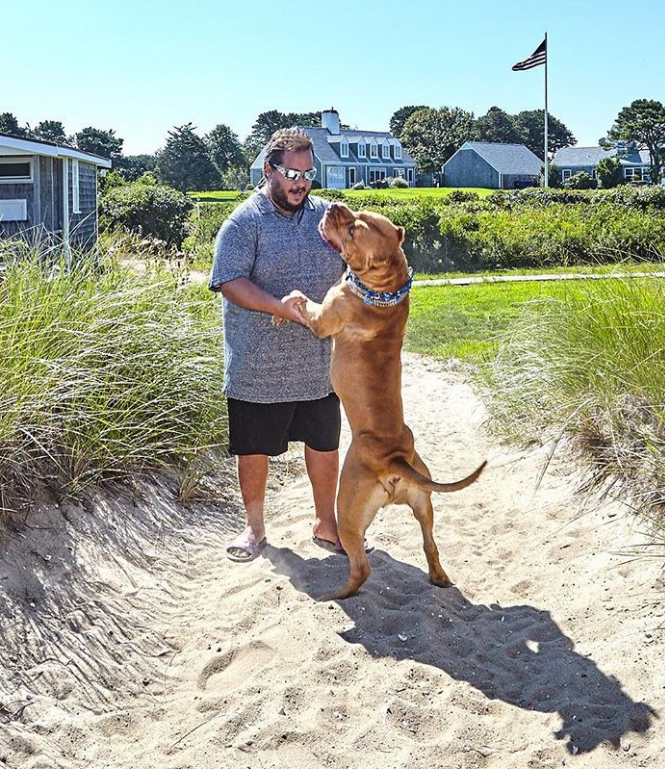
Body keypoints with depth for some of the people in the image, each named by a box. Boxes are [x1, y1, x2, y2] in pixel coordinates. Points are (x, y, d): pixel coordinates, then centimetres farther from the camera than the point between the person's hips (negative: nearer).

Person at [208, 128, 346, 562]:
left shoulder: (327, 215, 7)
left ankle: (327, 523, 31)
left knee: (325, 443, 13)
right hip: (259, 367, -4)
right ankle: (255, 527, 28)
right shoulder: (245, 222, -8)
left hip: (320, 362, 4)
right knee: (254, 449, 9)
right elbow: (230, 282, -16)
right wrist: (279, 307, -28)